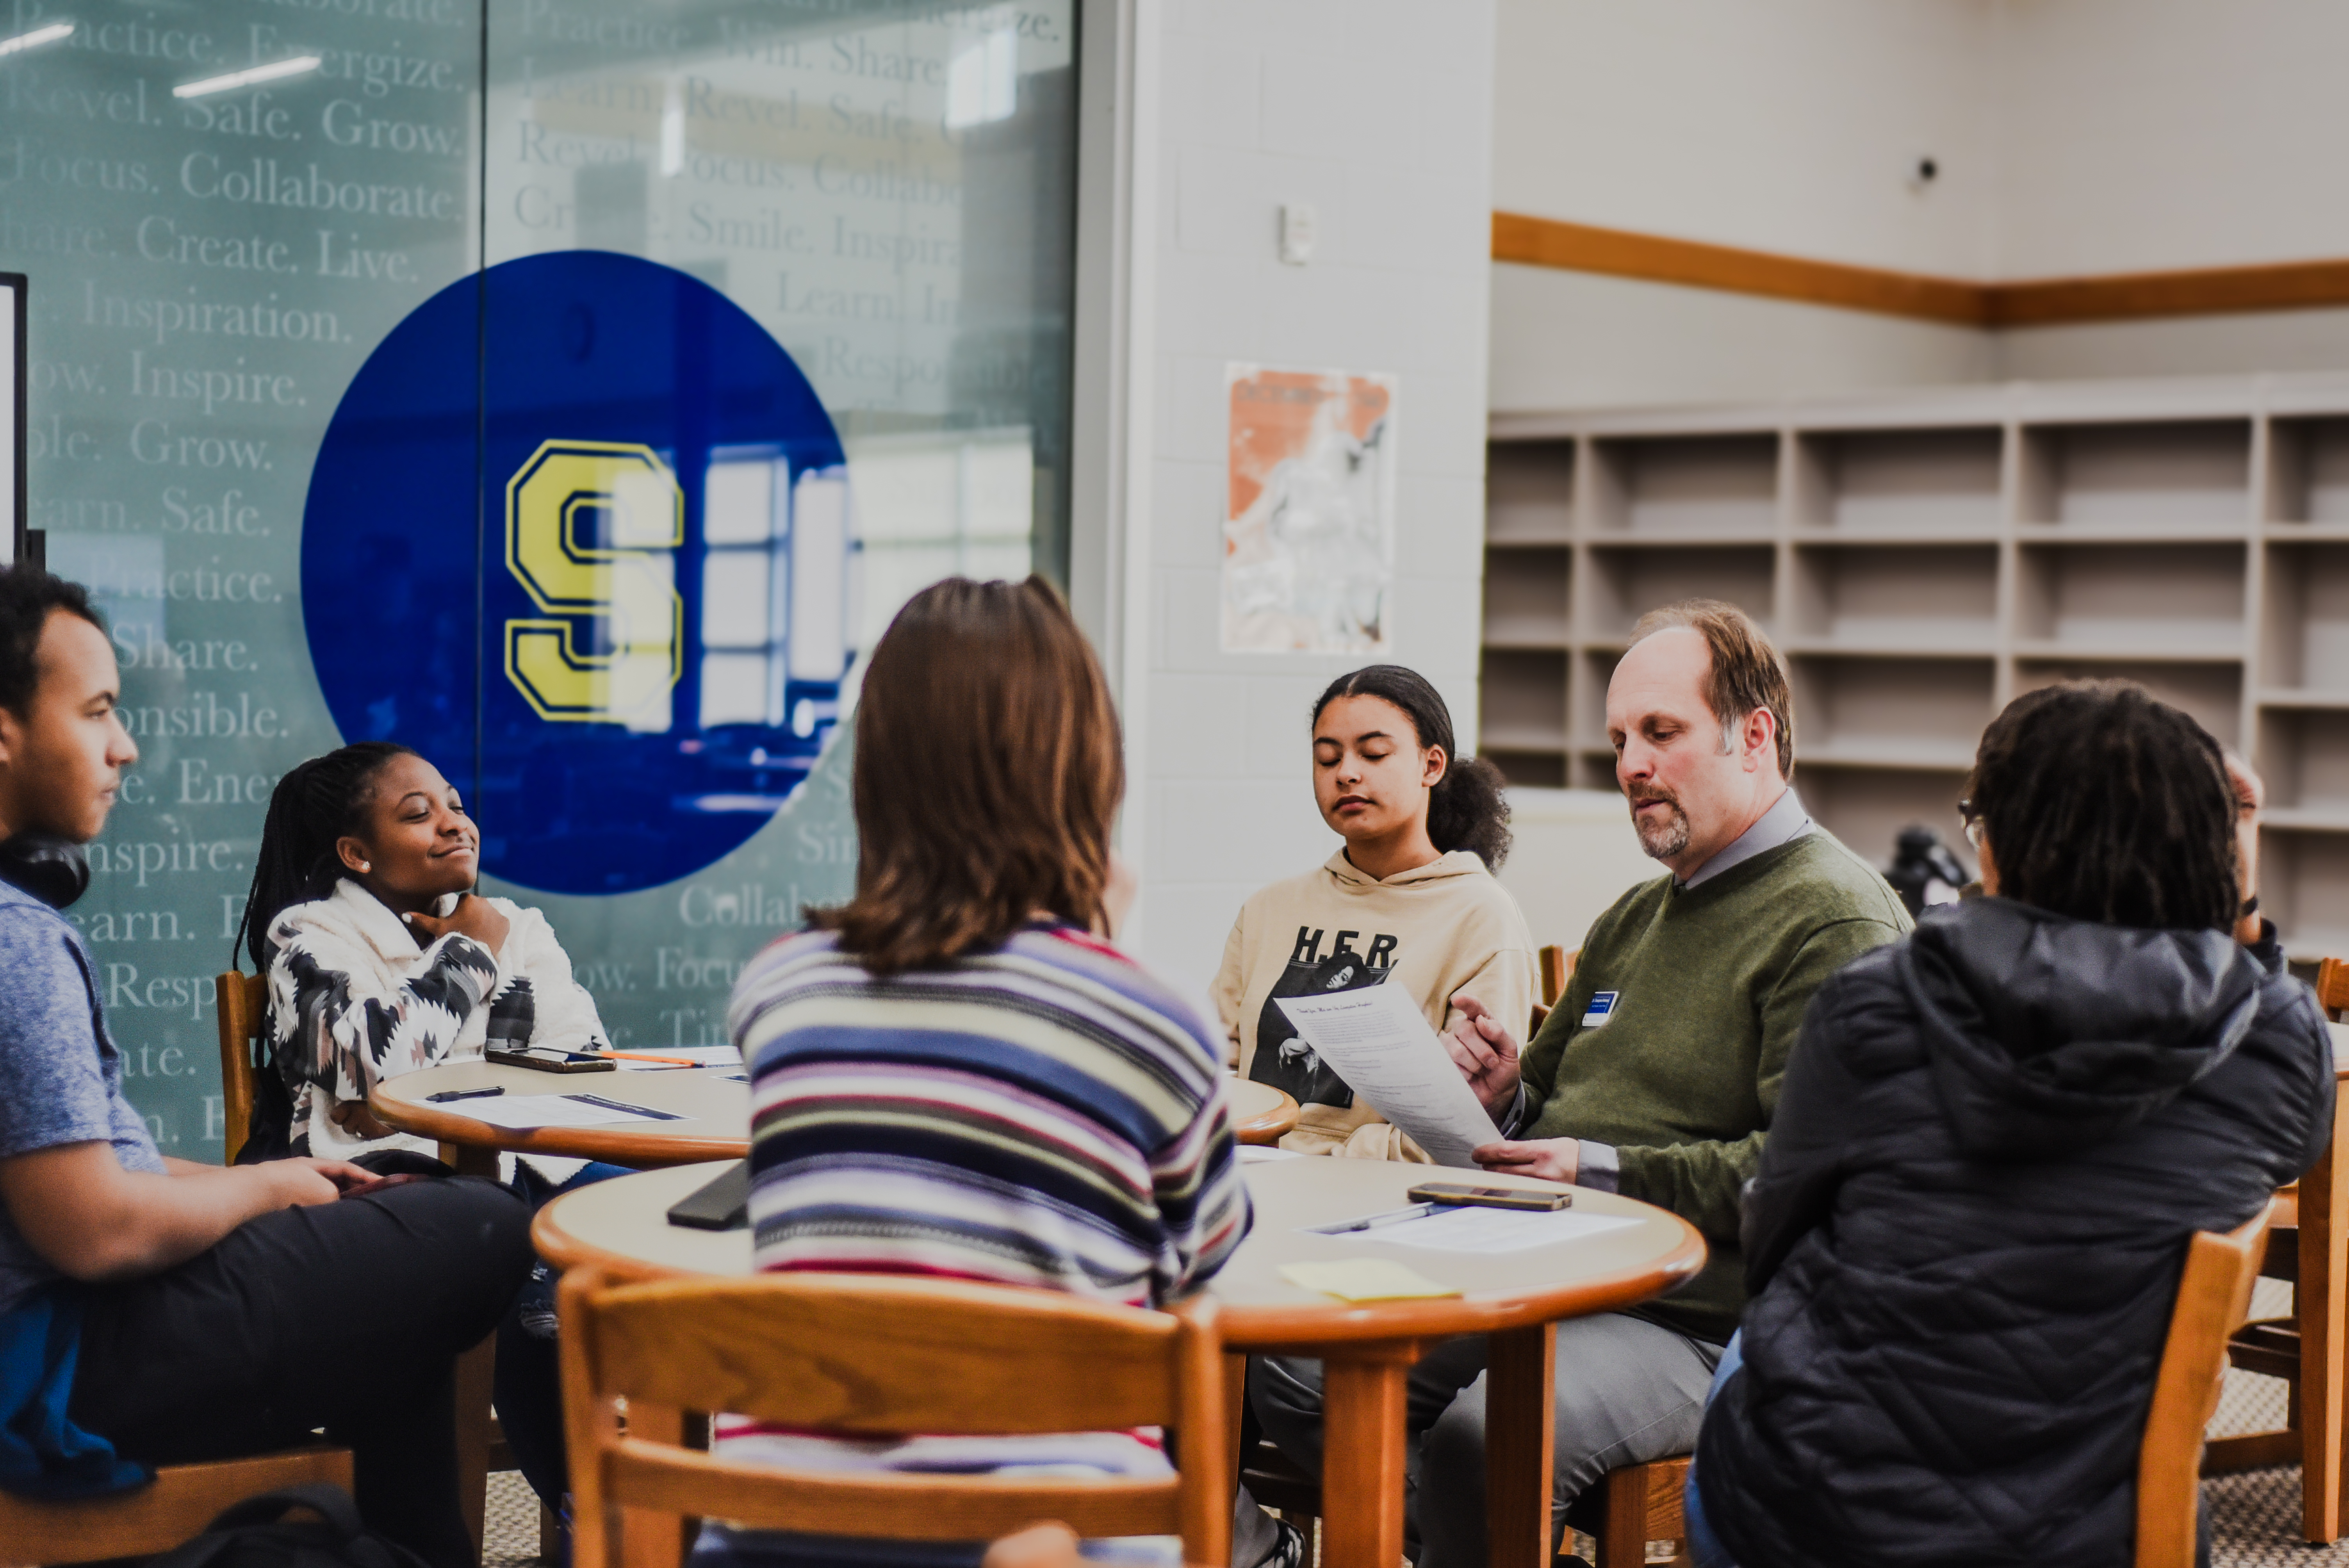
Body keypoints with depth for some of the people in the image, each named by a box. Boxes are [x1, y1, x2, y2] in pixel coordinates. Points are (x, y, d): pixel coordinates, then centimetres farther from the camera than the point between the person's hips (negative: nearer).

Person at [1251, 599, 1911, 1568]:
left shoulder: (1838, 921, -7)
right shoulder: (1633, 920, 23)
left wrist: (1607, 1172, -20)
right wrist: (1506, 1097, 7)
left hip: (1701, 1324, -8)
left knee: (1486, 1433, -34)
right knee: (1291, 1370, -11)